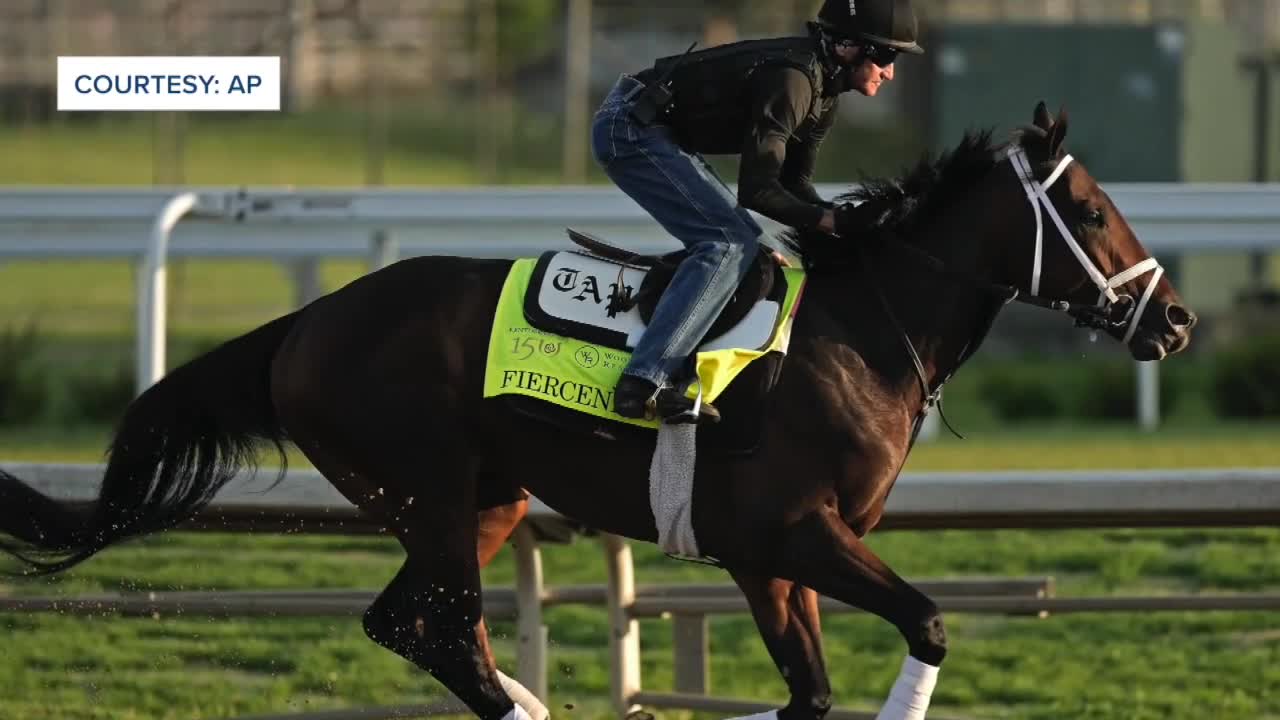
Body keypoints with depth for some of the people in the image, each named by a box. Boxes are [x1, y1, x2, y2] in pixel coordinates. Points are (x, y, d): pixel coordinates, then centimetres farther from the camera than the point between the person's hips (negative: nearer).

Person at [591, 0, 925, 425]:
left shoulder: (823, 91, 8)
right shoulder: (792, 79, -24)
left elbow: (794, 181, 13)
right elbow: (758, 190, -25)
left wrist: (846, 221, -2)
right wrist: (828, 220, -20)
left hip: (654, 132, 11)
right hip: (630, 130, -11)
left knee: (744, 242, 14)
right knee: (729, 243, -19)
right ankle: (643, 384, -28)